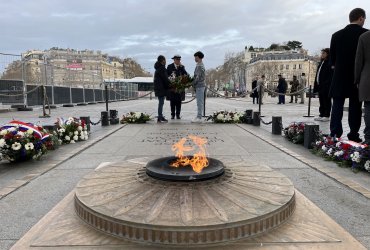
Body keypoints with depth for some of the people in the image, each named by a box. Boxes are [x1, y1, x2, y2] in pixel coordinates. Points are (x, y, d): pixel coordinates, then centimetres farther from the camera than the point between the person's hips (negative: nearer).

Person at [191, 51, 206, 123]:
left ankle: (199, 117, -3)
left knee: (199, 102, -7)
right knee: (199, 102, 12)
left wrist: (193, 83, -9)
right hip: (200, 86, 10)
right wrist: (194, 83, 12)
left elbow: (198, 77, -20)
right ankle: (199, 116, 18)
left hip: (199, 86, -10)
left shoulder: (199, 66, -15)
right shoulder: (200, 65, 16)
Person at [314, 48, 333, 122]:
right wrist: (316, 85, 14)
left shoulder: (329, 63, -8)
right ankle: (321, 115, 17)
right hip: (320, 85, 9)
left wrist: (327, 84, -22)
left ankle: (326, 116, 3)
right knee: (321, 101, 11)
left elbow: (330, 75, -15)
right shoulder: (321, 63, 18)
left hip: (326, 86, -8)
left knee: (326, 101, -2)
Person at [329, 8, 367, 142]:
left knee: (337, 105, 4)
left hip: (340, 76, 2)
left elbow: (332, 59, 5)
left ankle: (335, 134, -2)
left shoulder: (336, 35, 2)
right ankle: (353, 135, 10)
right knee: (355, 106, 6)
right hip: (358, 76, -1)